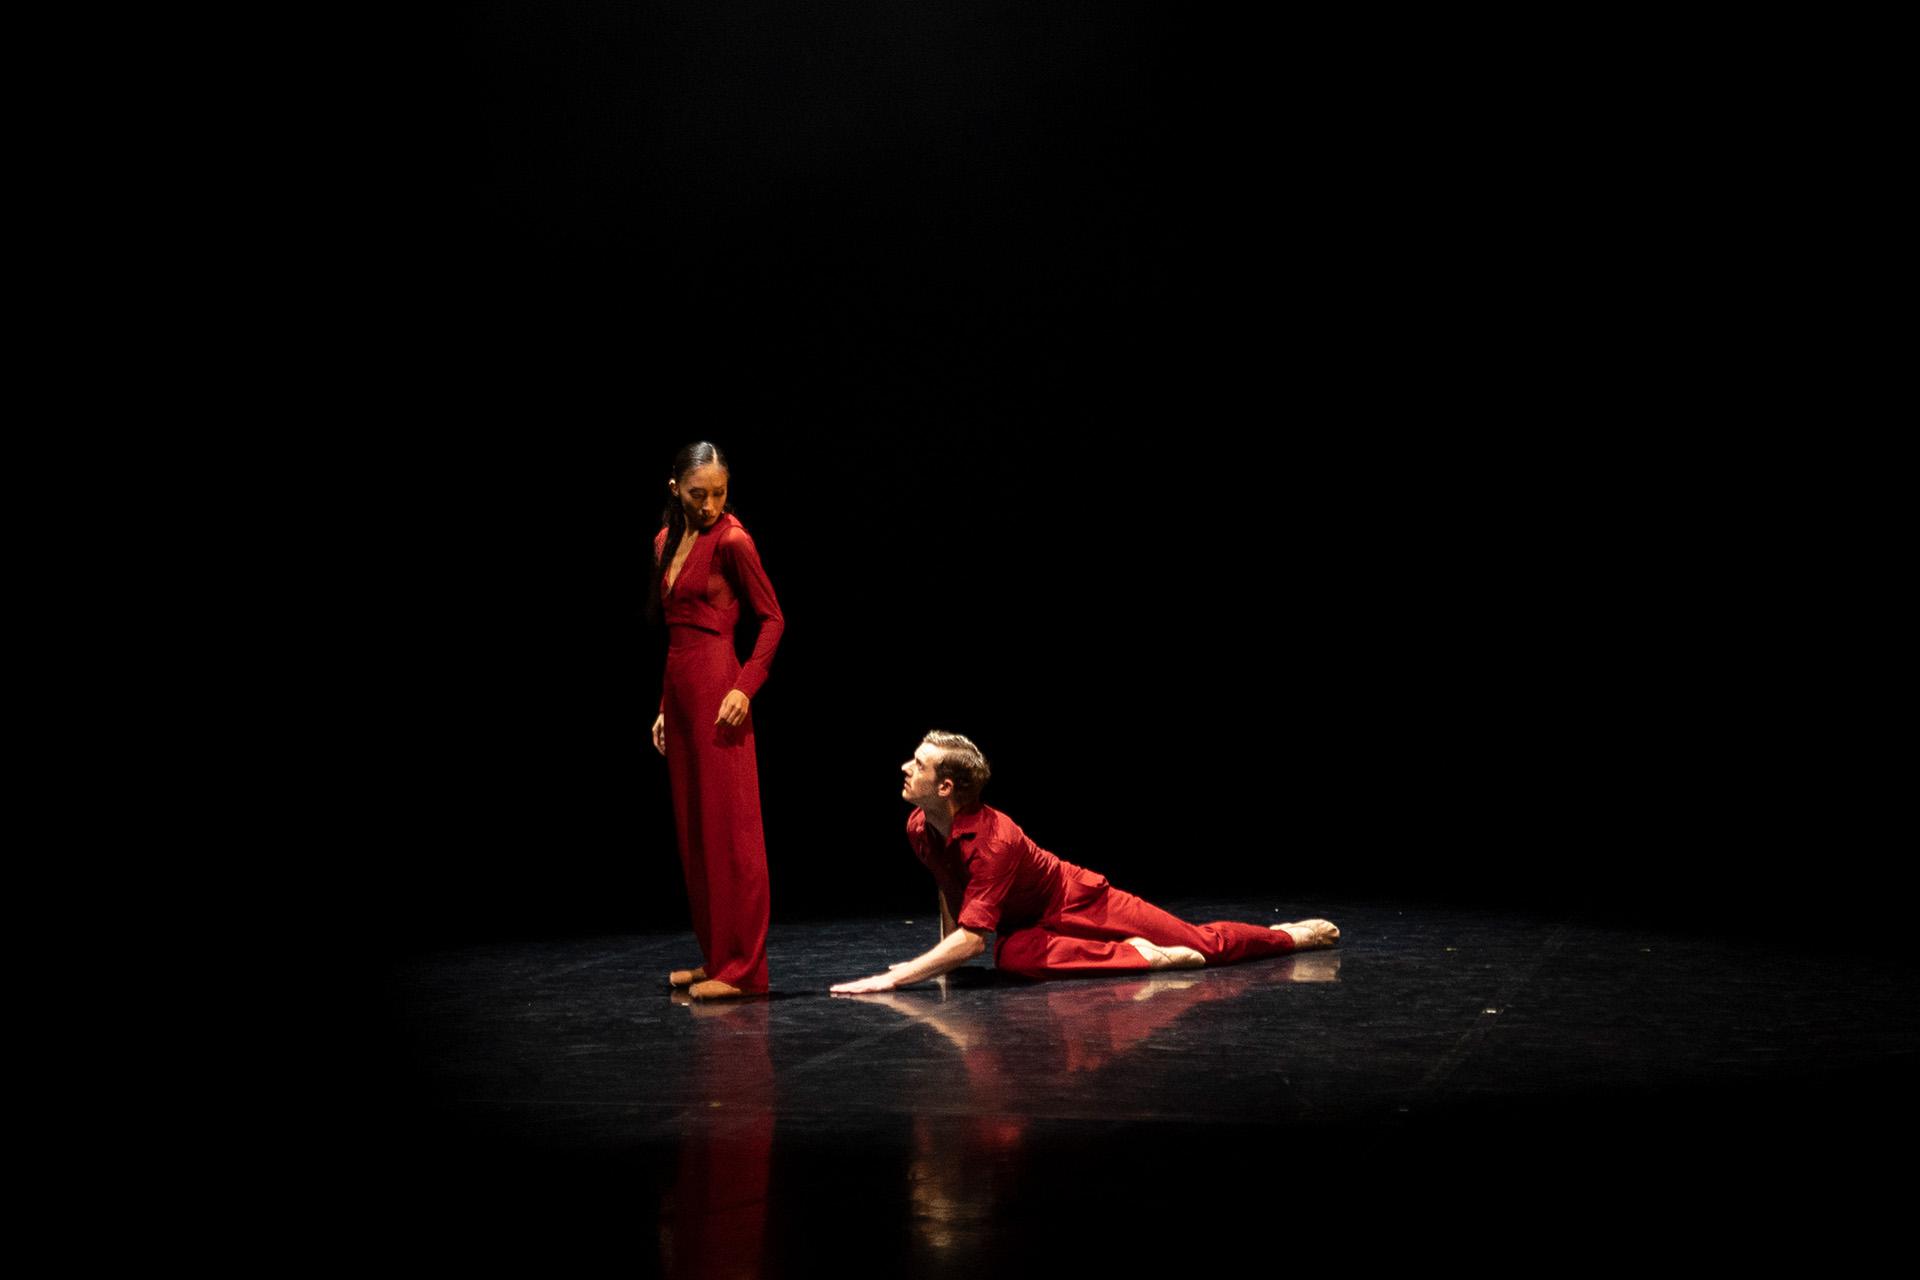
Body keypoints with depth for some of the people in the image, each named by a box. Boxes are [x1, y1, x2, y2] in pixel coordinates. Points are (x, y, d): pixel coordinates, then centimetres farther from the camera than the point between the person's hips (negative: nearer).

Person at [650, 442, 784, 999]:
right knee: (693, 830, 11)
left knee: (729, 828, -7)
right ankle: (714, 957, 19)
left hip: (718, 691, -8)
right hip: (680, 691, 8)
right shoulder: (666, 542, 14)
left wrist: (745, 687, -16)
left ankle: (743, 968, -4)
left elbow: (772, 618, -7)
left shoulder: (731, 540, -8)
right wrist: (664, 707, 18)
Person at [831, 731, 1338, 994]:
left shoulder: (993, 840, -37)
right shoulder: (917, 828, -13)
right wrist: (942, 958, 8)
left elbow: (973, 938, -42)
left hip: (1083, 903, -7)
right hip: (1031, 925, 7)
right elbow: (949, 888, 10)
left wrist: (892, 980, -46)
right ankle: (1133, 955, 1)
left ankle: (1295, 934, 20)